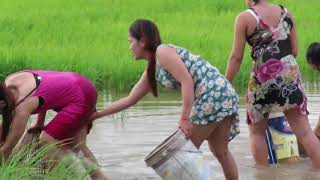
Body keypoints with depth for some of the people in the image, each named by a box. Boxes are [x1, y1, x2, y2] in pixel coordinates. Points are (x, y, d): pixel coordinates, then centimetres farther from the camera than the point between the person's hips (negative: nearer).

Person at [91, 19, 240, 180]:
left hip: (213, 93, -9)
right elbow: (130, 100, 26)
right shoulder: (152, 69, 20)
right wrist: (97, 114, 26)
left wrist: (184, 118, -22)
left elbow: (187, 81, -19)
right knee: (221, 152, 14)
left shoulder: (163, 52, -8)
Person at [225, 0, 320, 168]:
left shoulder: (245, 18, -4)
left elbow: (236, 56, -5)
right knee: (304, 131, 2)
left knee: (256, 131, 14)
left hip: (263, 77, -3)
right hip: (290, 74, 3)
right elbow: (294, 51, 10)